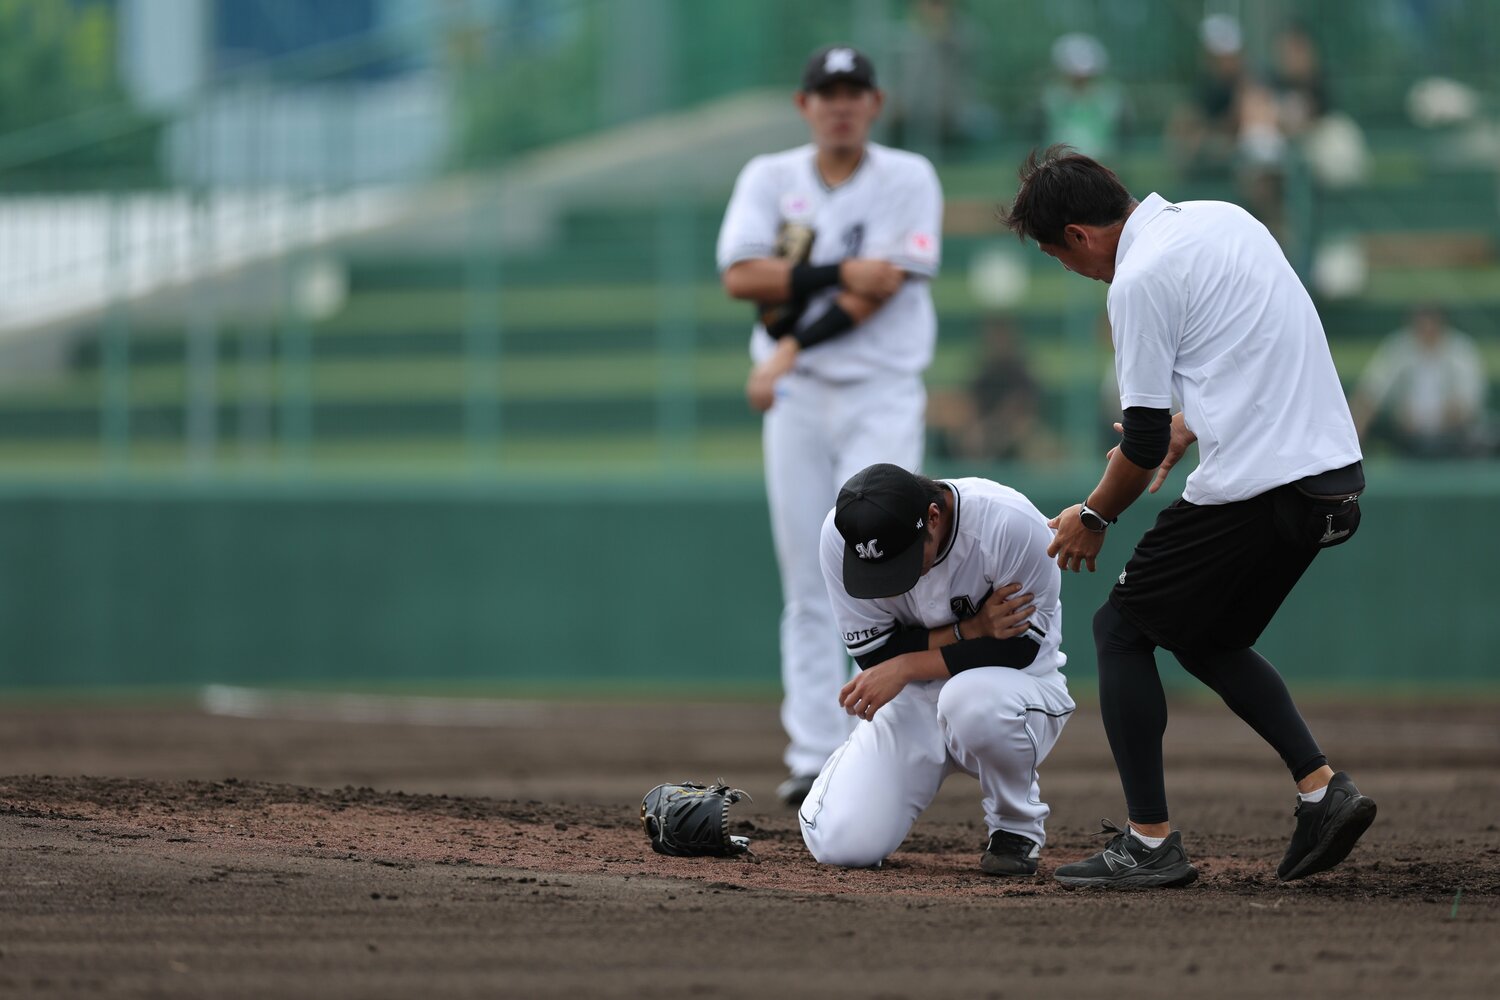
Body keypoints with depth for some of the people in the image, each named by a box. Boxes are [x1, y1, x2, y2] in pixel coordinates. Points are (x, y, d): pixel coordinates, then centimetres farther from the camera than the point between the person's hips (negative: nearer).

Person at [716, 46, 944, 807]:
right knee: (806, 582, 0)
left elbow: (884, 288, -10)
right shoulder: (770, 179, 9)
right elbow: (741, 276, -6)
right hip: (796, 400, 3)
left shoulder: (909, 180, 1)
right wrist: (840, 272, -15)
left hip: (883, 395, -3)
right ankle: (814, 758, 0)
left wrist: (792, 345, -15)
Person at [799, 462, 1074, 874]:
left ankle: (1018, 825, -10)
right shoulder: (841, 535, -20)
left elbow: (1020, 648, -21)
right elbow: (872, 653, -13)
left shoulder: (1012, 525, -28)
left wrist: (906, 666, -29)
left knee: (971, 698, -40)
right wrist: (970, 630, -27)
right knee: (844, 844, -18)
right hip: (914, 699, 2)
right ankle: (847, 769, 20)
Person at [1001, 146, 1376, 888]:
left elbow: (1145, 444, -10)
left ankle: (1151, 843, 1)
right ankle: (1322, 790, 10)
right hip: (1334, 474, 9)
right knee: (1207, 639, 24)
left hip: (1255, 488, -9)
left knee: (1121, 628, 6)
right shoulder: (1224, 218, 14)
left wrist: (1095, 516, 7)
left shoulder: (1138, 280, -12)